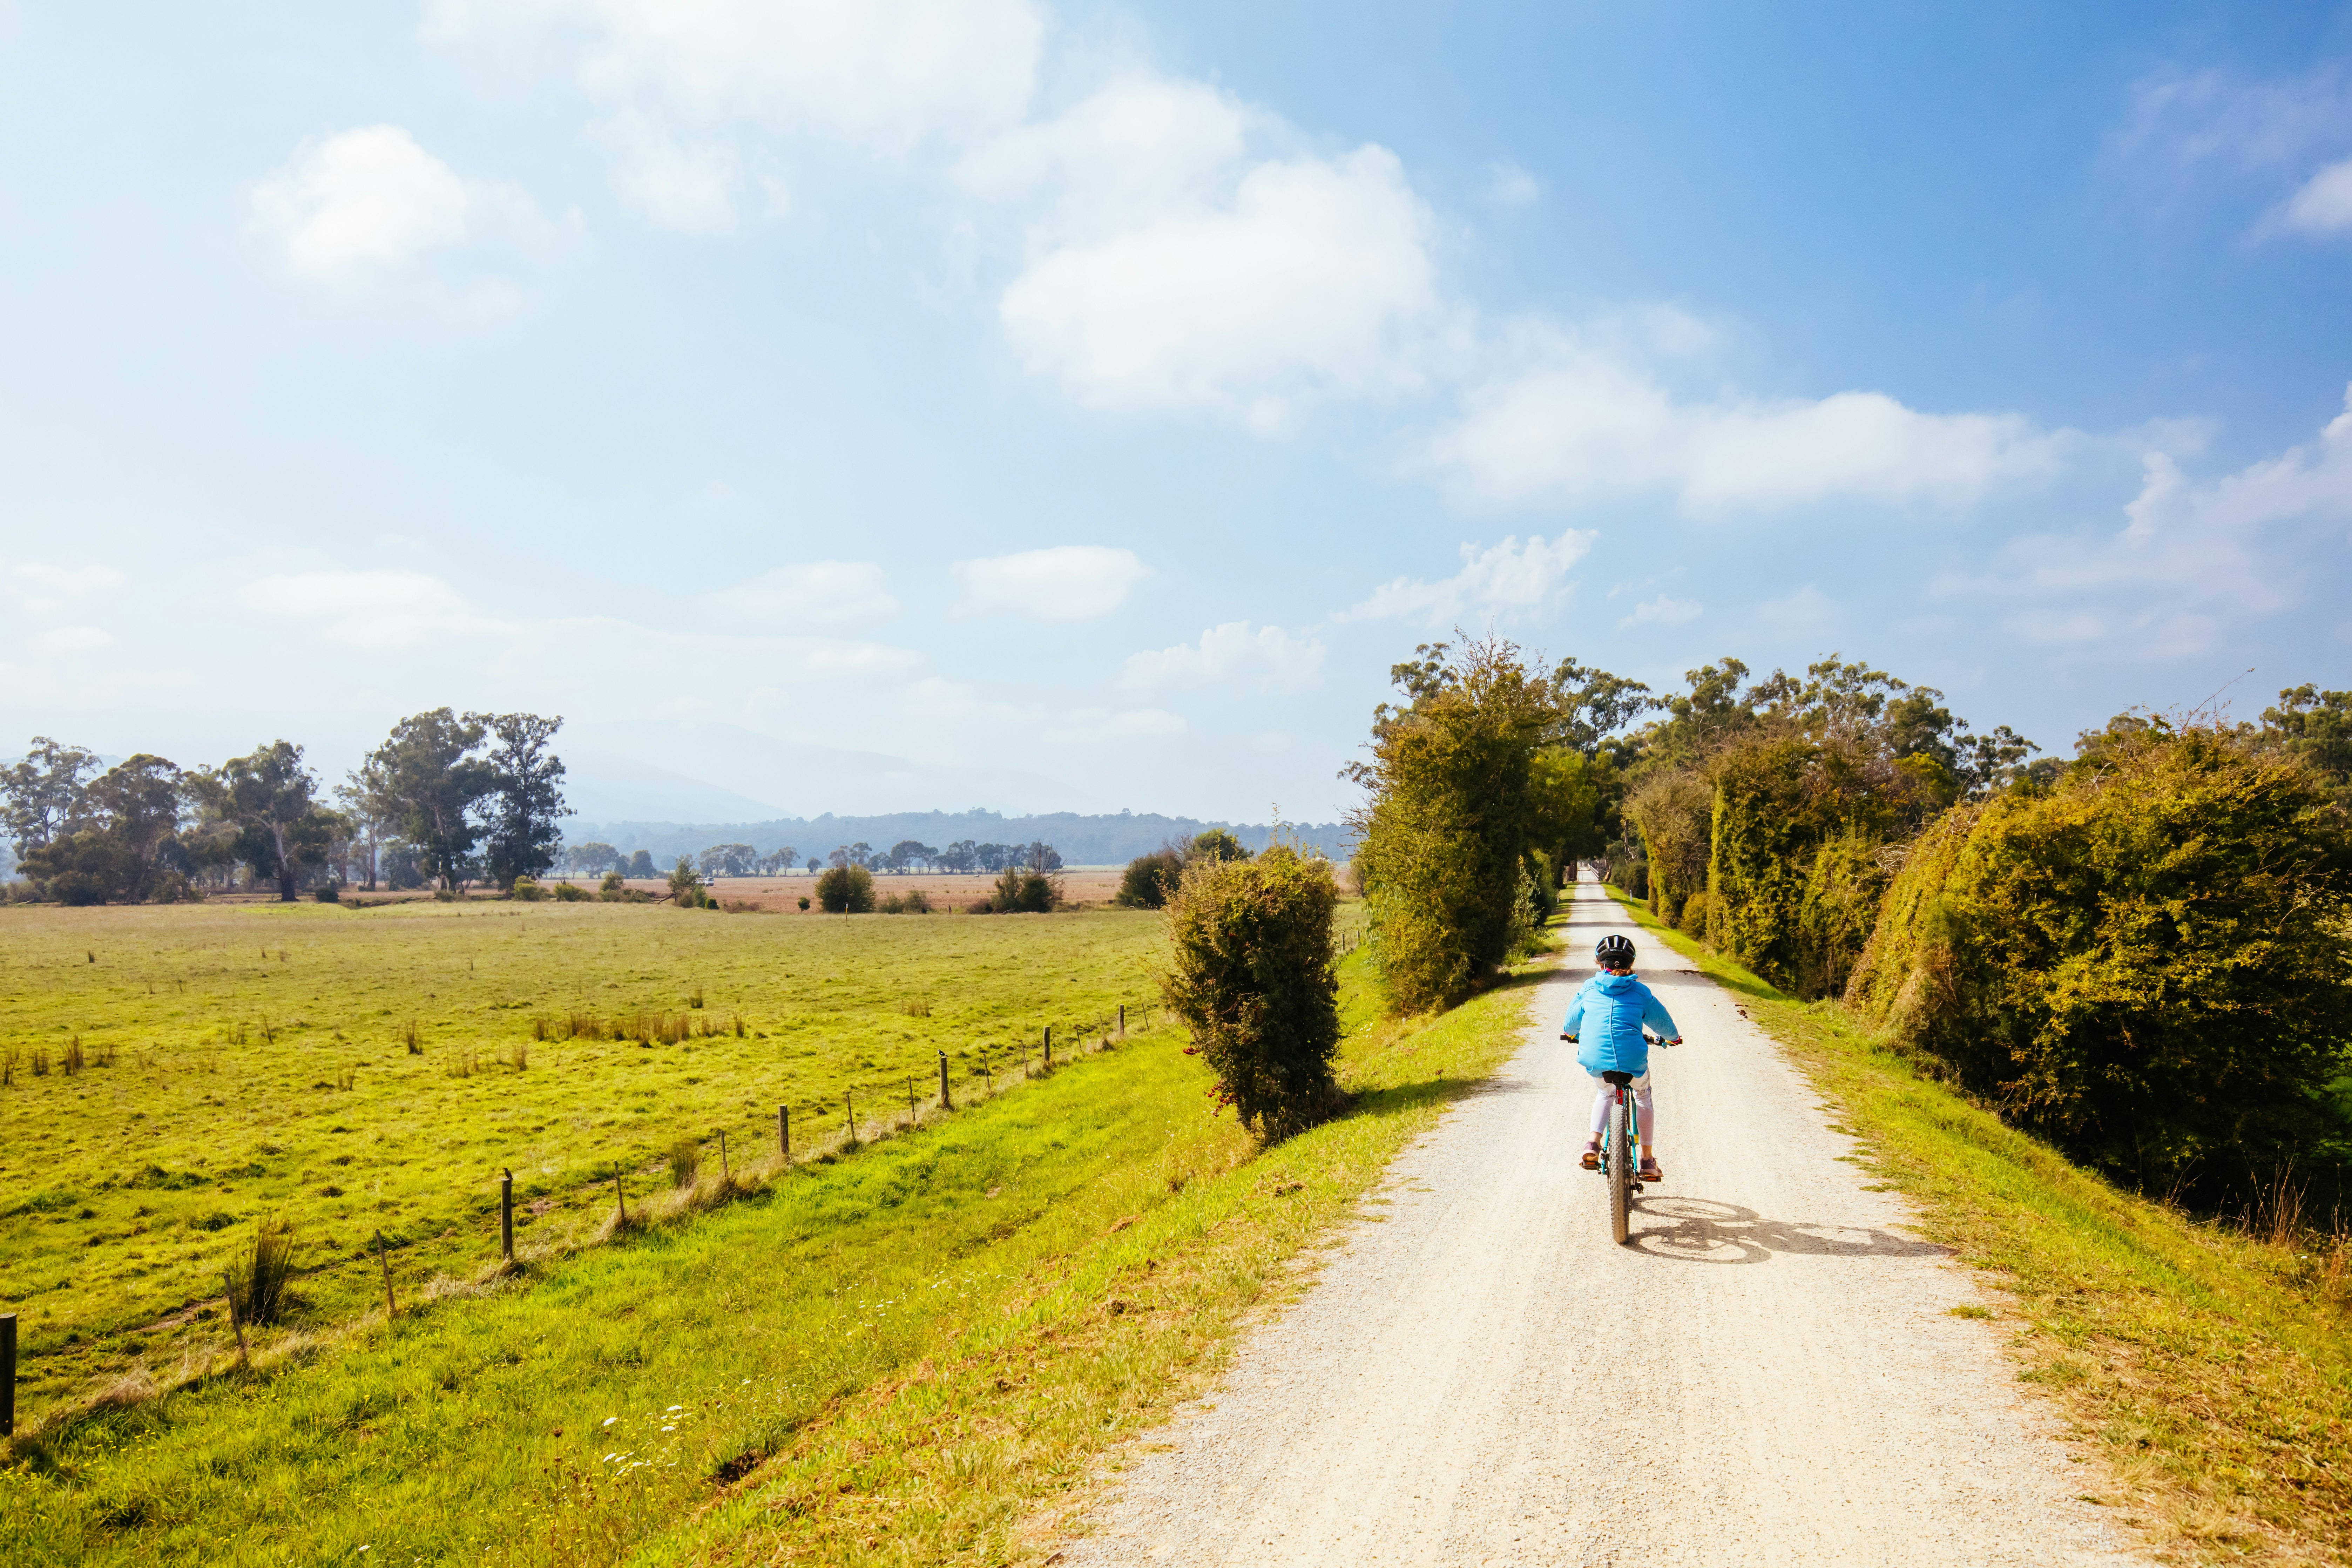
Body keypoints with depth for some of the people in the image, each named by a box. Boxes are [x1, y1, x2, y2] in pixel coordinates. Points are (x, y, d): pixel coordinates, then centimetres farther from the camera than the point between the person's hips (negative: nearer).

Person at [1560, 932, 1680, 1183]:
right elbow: (1662, 1020, 21)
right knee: (1643, 1096, 29)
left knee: (1605, 1093, 33)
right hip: (1632, 1059, -1)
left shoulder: (1589, 989, 12)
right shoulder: (1641, 992, 9)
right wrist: (1673, 1037, 44)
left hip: (1595, 1060, 1)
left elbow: (1571, 1021, 25)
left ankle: (1593, 1143, 12)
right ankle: (1648, 1161, 27)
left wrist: (1569, 1032, 49)